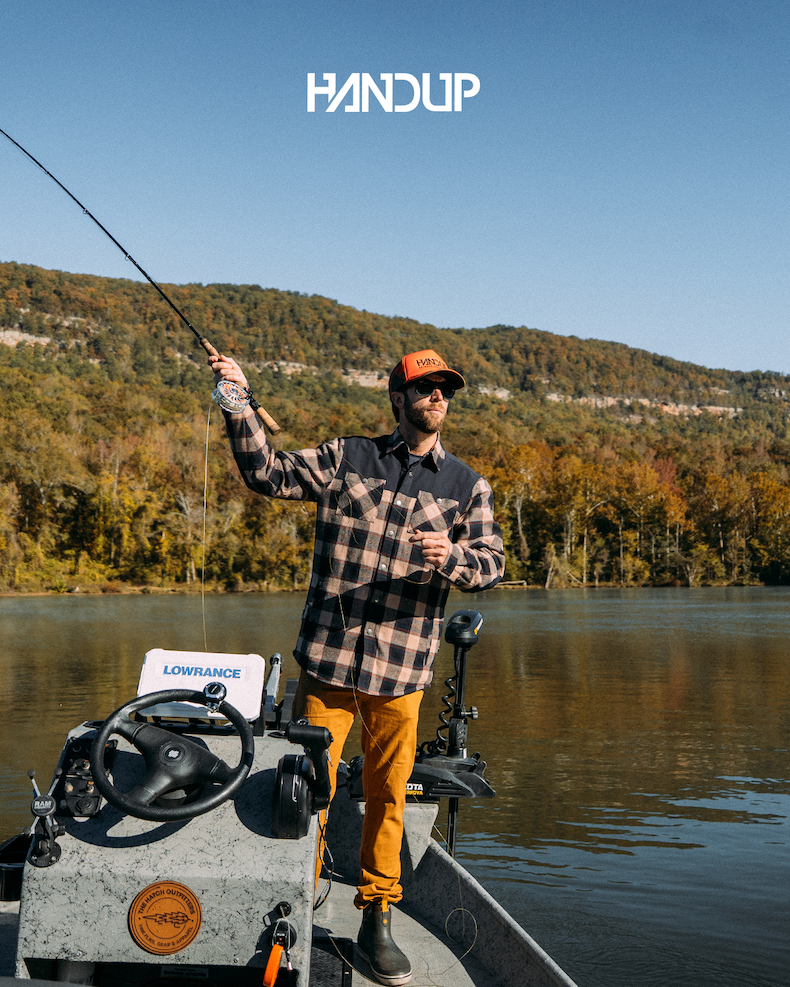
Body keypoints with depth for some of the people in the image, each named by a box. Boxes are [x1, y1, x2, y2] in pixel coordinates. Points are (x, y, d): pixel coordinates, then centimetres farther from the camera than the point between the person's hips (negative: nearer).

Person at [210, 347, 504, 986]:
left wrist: (452, 557, -20)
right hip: (328, 654, 0)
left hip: (403, 668, 1)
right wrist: (241, 406, -3)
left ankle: (377, 921, 24)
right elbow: (267, 473, 7)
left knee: (387, 795, 8)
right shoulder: (347, 458, 6)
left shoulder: (468, 486, 8)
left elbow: (492, 564, 1)